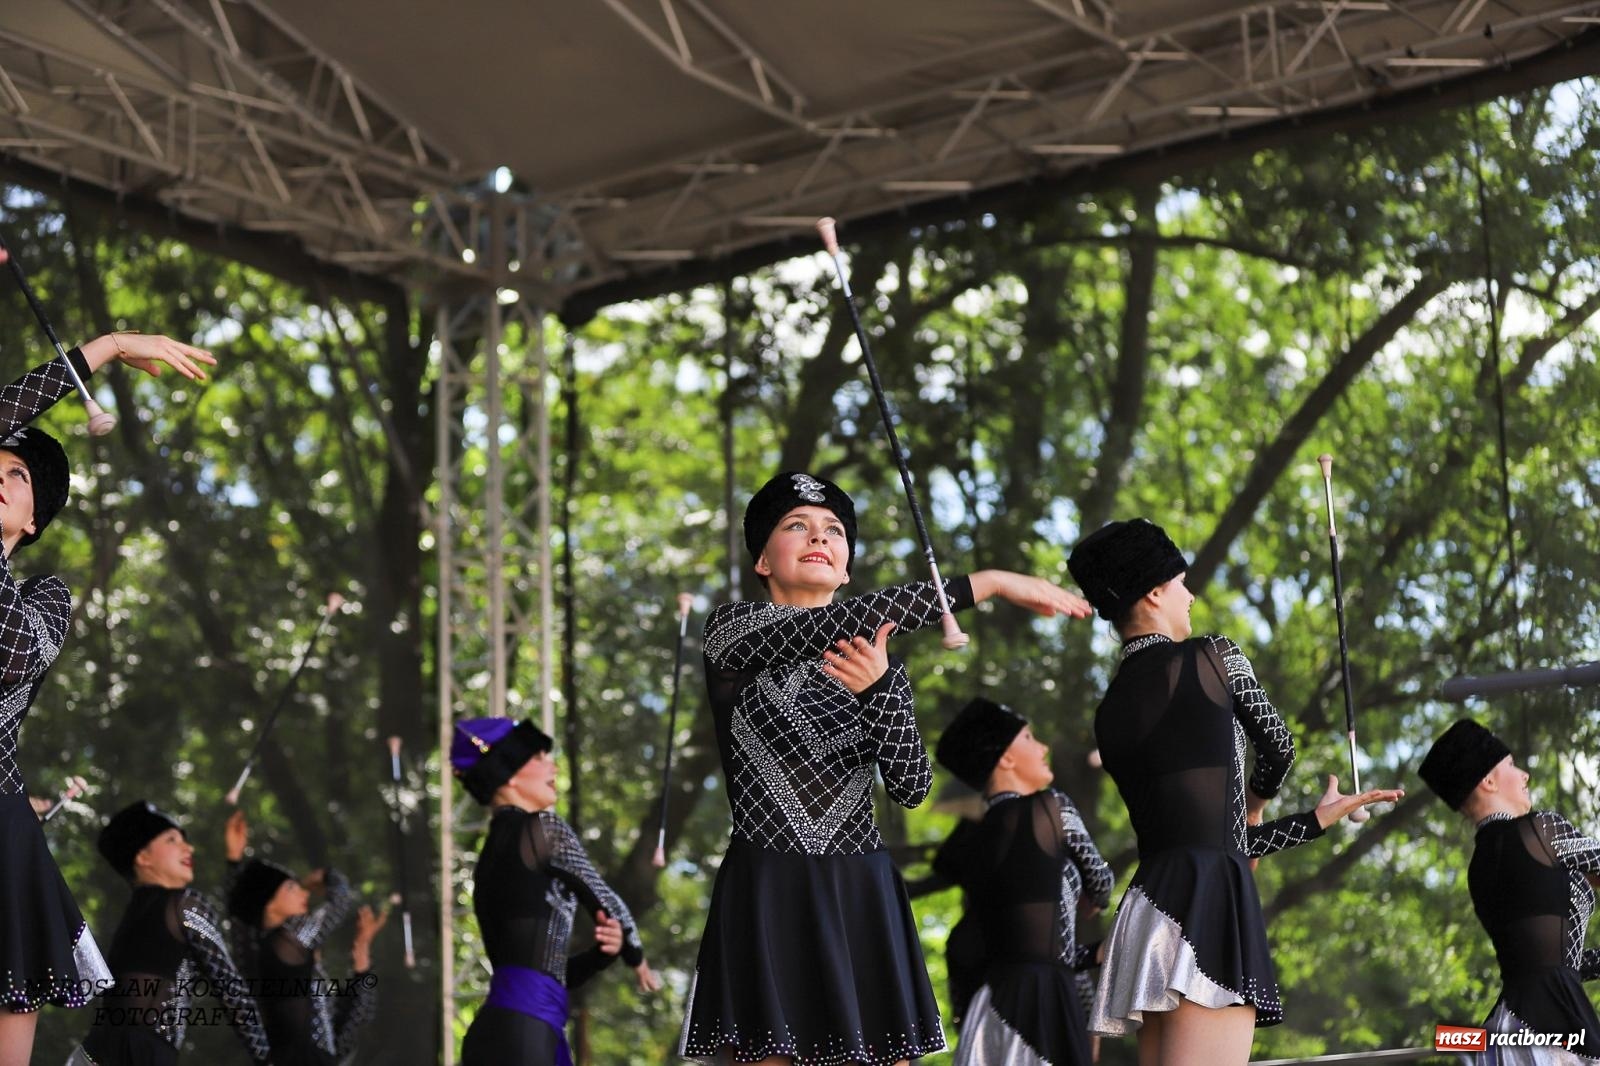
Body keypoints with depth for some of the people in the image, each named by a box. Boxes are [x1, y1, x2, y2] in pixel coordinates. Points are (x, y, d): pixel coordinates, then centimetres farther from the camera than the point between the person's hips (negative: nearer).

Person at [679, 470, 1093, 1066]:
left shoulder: (881, 663, 15)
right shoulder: (732, 631, 1)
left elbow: (911, 788, 2)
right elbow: (839, 624, -17)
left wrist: (878, 688, -16)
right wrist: (986, 583, -21)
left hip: (862, 900, 4)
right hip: (767, 899, -4)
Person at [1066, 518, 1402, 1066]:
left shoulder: (1110, 715, 19)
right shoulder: (1213, 657, 2)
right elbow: (1278, 746, 16)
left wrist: (1318, 819, 31)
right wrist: (1255, 800, 39)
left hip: (1152, 901, 7)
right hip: (1210, 901, -7)